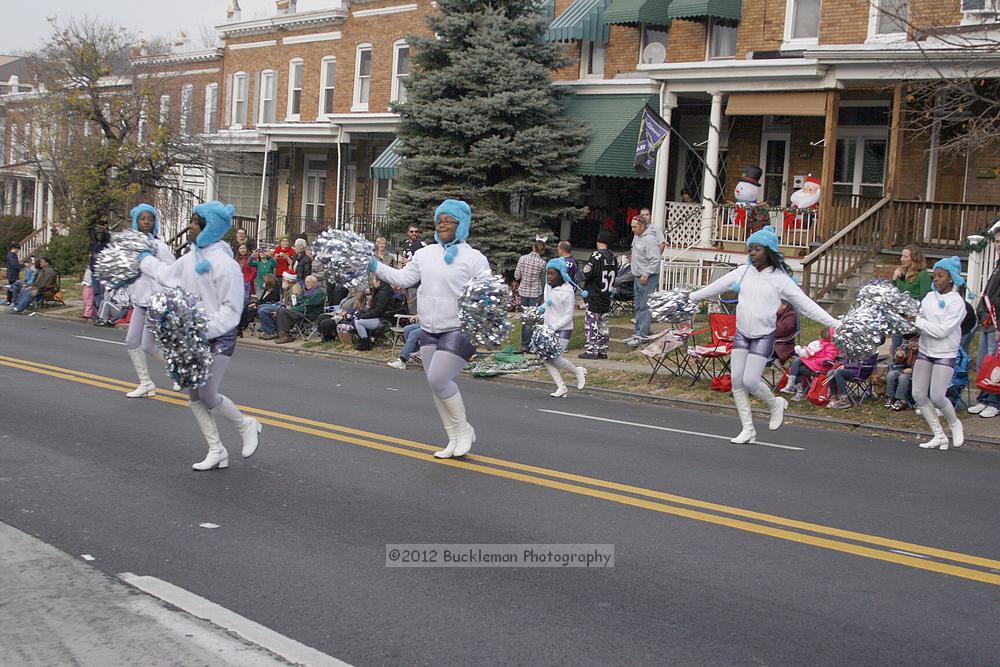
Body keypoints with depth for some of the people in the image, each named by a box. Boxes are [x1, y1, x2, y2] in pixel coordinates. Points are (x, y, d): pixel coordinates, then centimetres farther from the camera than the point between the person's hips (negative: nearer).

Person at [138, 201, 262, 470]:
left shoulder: (225, 264, -18)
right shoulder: (190, 259, 6)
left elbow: (231, 309, -19)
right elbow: (167, 274, 27)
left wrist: (205, 329, -27)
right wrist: (143, 260, 38)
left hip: (218, 339, -8)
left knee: (207, 396, -9)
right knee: (194, 396, 8)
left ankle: (247, 426, 17)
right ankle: (216, 451, 17)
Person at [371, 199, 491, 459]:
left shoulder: (473, 257, -6)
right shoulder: (425, 254, 11)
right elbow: (402, 278, 11)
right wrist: (373, 265, 2)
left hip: (458, 330, -7)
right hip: (429, 330, 7)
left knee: (438, 379, -16)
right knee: (436, 384, 8)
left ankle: (463, 429, 5)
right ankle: (454, 441, 20)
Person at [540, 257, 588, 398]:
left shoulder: (567, 293, -18)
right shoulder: (548, 287, 4)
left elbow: (568, 316, -15)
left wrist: (554, 327, -21)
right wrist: (543, 316, 8)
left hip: (562, 330, -7)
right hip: (549, 328, 7)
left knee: (555, 358, -14)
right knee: (545, 359, -1)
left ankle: (578, 372, 13)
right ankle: (561, 387, 7)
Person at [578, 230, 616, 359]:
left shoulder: (596, 256, -17)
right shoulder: (612, 257, 5)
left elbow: (586, 274, -18)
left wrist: (581, 273, 3)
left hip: (594, 296, -7)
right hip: (607, 296, 7)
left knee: (591, 323, -3)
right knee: (603, 323, 12)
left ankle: (592, 350, -3)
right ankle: (603, 350, 15)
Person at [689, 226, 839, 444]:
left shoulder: (780, 279, -6)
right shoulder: (743, 272, 4)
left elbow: (806, 304, -6)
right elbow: (716, 287, 16)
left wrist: (835, 324, -11)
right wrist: (690, 297, 23)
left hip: (763, 336, -4)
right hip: (741, 334, 5)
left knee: (750, 381, -11)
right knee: (737, 381, 1)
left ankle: (776, 404, 20)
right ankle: (748, 430, 11)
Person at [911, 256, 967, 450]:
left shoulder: (957, 302, -12)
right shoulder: (929, 297, 6)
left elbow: (942, 331, -20)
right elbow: (919, 322, 7)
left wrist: (917, 321, -18)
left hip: (945, 354, -6)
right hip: (925, 352, 6)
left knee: (937, 397, -11)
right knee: (919, 394, 0)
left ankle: (955, 424, 20)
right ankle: (939, 436, 10)